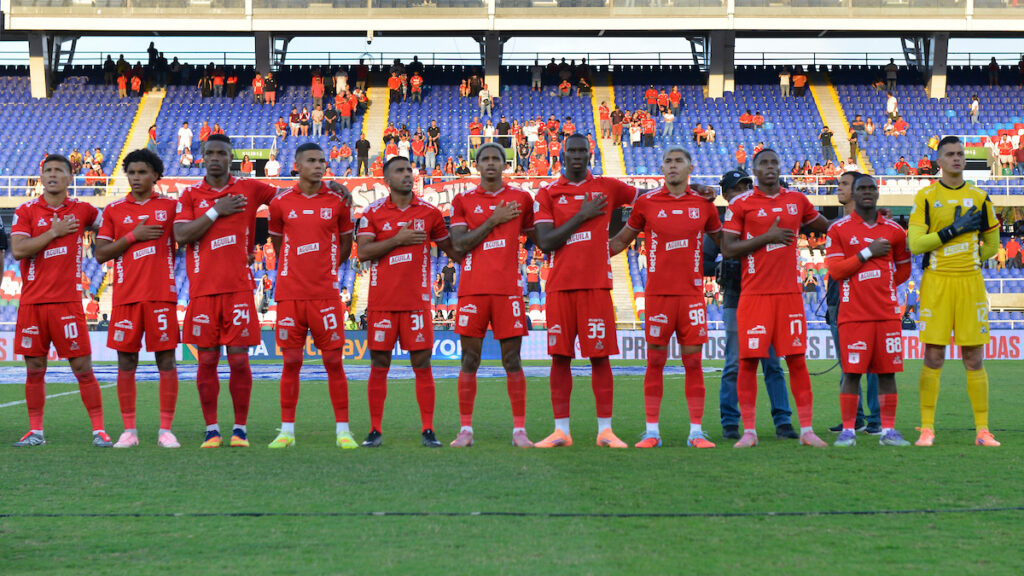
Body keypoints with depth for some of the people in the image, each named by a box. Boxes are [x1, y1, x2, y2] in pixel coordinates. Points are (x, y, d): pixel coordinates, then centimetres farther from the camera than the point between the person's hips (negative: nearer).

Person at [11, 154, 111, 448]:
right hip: (32, 301, 1)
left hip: (68, 300, -1)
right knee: (34, 368, 5)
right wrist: (54, 232, -9)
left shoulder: (81, 211, 7)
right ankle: (35, 431, 14)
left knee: (82, 366, -4)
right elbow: (18, 250, -8)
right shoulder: (27, 211, 4)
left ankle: (99, 431, 0)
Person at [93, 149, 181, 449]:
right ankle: (129, 430, 9)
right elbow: (100, 254, 3)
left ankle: (166, 430, 3)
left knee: (166, 359, -2)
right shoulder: (114, 210, 9)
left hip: (161, 295, -1)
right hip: (126, 296, 1)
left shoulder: (170, 206, 8)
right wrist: (133, 236, -6)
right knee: (126, 362, 2)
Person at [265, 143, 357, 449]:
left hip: (326, 294, 0)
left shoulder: (337, 201, 4)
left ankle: (343, 430, 5)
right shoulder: (281, 203, 5)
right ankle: (287, 430, 10)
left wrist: (328, 268, 12)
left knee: (333, 361, -1)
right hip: (290, 294, 1)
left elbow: (346, 240, 15)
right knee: (291, 361, 3)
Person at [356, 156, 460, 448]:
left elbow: (450, 248, 15)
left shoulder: (429, 212, 7)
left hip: (417, 300, 0)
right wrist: (398, 240, -12)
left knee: (422, 364, -1)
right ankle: (375, 430, 10)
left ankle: (428, 430, 3)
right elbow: (363, 251, -4)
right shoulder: (373, 212, 4)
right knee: (379, 365, 3)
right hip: (382, 300, 0)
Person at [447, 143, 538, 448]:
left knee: (512, 359, -1)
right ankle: (466, 429, 6)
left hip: (508, 288, 0)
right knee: (470, 360, 1)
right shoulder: (463, 200, 8)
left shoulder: (520, 198, 11)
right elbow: (459, 244, -3)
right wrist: (493, 220, -6)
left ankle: (519, 430, 2)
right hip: (473, 288, 0)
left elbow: (536, 237, 21)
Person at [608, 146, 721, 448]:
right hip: (658, 292, -1)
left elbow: (722, 239, 22)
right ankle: (651, 431, 6)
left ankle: (696, 431, 6)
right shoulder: (646, 202, 4)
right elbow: (622, 240, 14)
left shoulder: (703, 203, 8)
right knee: (655, 361, 1)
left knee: (693, 360, 1)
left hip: (692, 292, 1)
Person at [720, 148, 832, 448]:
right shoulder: (741, 204, 0)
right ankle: (749, 431, 5)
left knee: (796, 359, 1)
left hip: (789, 291, 3)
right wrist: (767, 237, -10)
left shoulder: (797, 199, 12)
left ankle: (807, 429, 6)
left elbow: (826, 227, 28)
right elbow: (727, 249, -5)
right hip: (754, 294, -3)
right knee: (749, 359, -4)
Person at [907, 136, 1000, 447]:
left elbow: (991, 245, 18)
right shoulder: (926, 197, 2)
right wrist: (953, 230, -12)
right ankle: (927, 429, 5)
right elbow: (914, 243, -7)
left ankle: (982, 430, 6)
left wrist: (969, 258, 8)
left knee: (975, 359, 2)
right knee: (933, 357, -2)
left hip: (970, 281, 2)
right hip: (936, 282, -2)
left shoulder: (979, 197, 10)